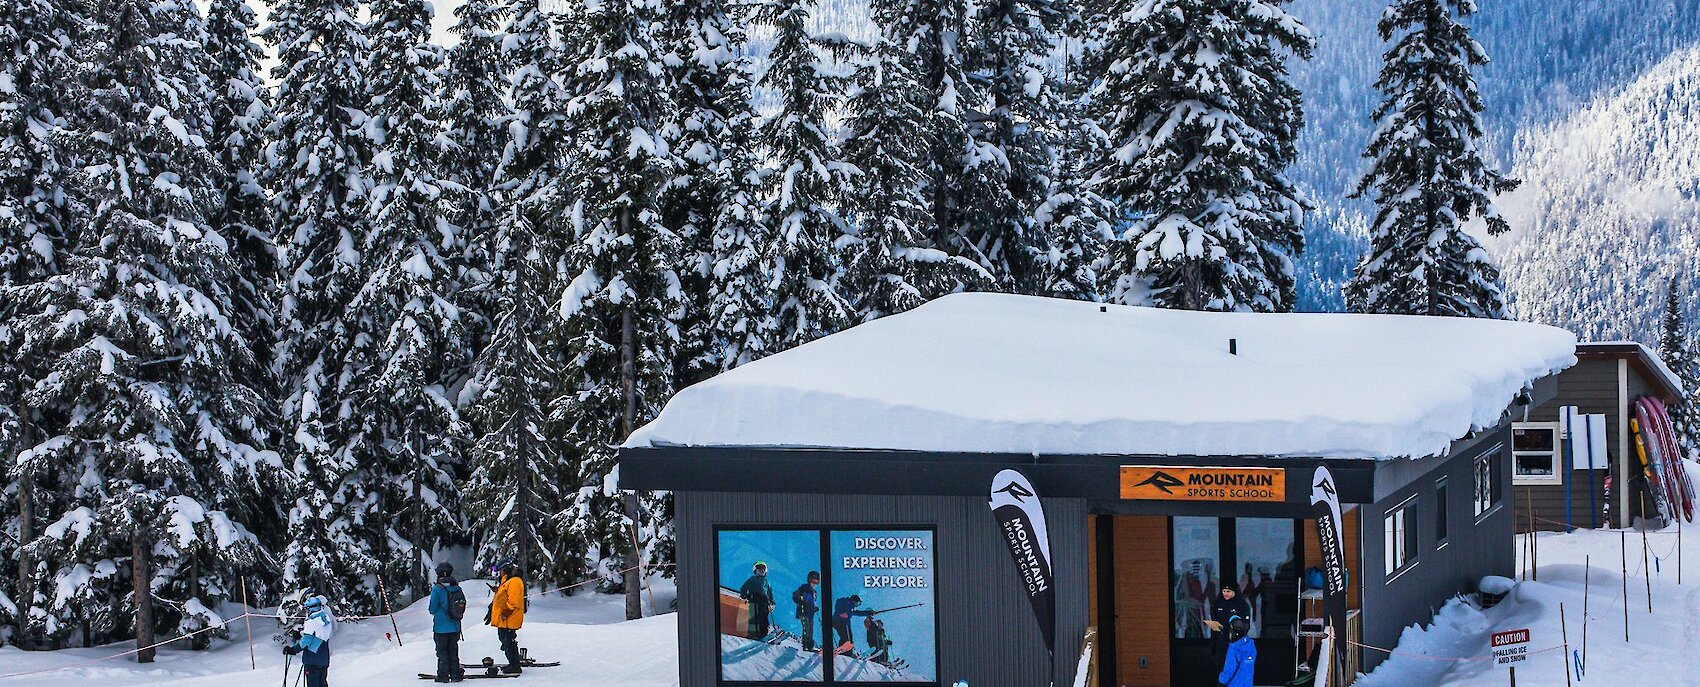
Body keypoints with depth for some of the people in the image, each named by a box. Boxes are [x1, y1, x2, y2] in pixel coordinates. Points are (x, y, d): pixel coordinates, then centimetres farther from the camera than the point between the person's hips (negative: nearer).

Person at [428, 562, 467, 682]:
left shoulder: (437, 589, -15)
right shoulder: (457, 588, -1)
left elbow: (432, 609, -12)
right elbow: (463, 605, 6)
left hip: (441, 627, -4)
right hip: (455, 627, 4)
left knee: (442, 651, 5)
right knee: (453, 650, 14)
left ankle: (443, 675, 5)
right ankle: (455, 674, 15)